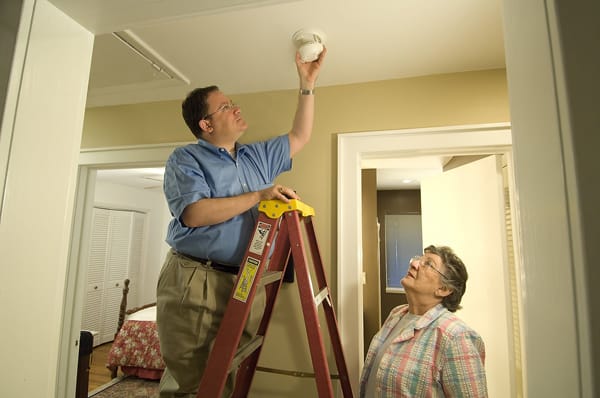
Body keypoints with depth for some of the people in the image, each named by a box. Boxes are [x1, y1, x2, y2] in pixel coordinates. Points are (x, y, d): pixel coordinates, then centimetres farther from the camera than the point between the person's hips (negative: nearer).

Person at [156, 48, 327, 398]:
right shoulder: (185, 159, -2)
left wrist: (308, 83, 18)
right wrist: (259, 196, -14)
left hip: (247, 284, 5)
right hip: (195, 281, -4)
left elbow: (300, 137, 21)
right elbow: (194, 214, -17)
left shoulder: (258, 156, 16)